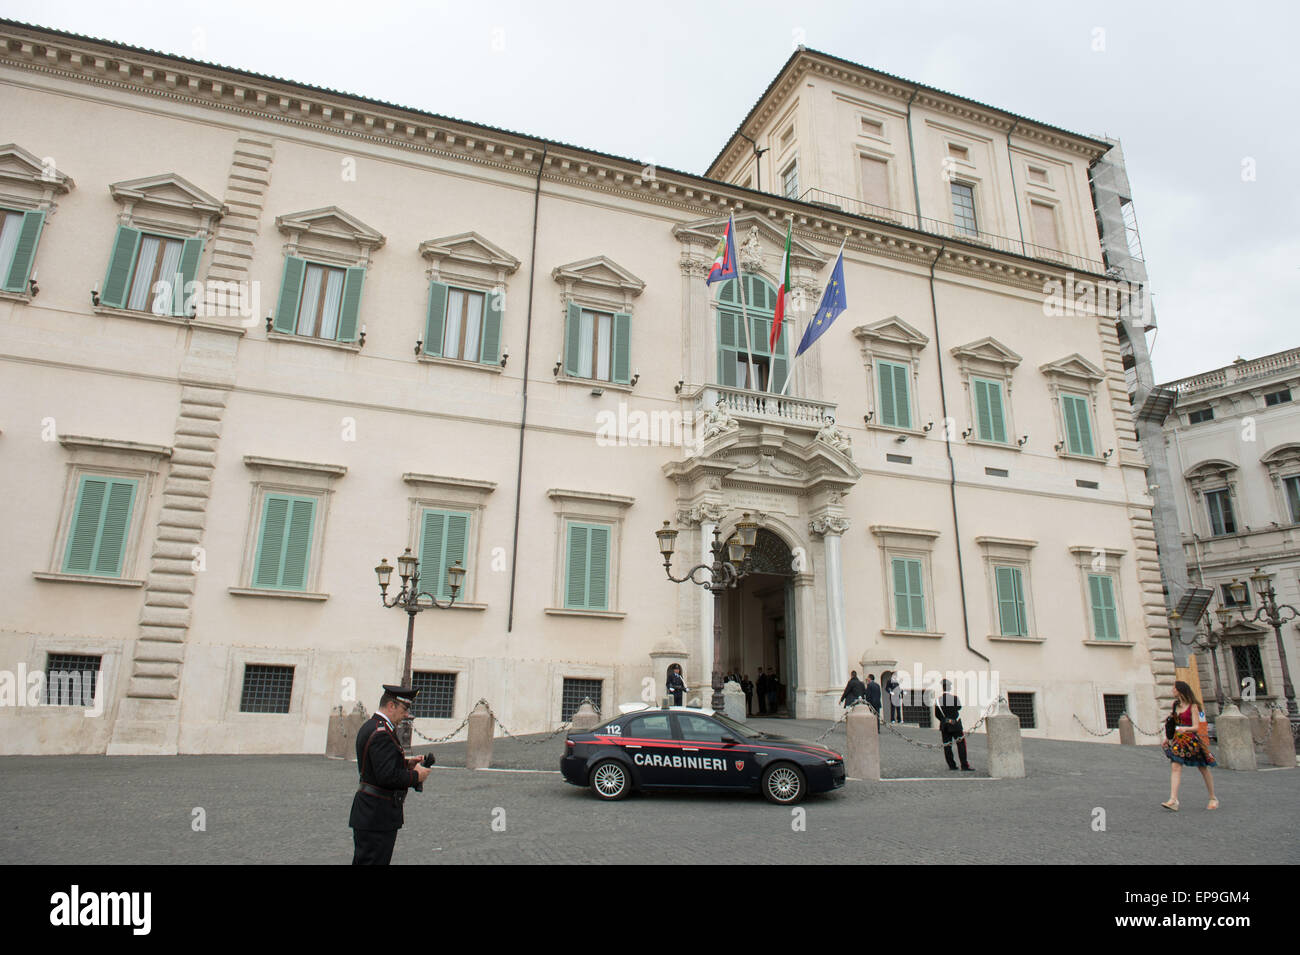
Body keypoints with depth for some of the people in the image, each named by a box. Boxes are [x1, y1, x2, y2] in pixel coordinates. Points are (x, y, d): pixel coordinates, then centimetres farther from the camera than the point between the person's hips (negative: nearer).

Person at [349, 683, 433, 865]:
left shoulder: (369, 726, 12)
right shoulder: (382, 734, -22)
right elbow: (388, 776, -27)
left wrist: (405, 763, 10)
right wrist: (416, 775, -13)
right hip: (378, 817, -11)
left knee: (362, 860, 17)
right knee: (375, 861, -3)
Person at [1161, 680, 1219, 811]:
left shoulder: (1193, 706, -9)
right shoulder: (1175, 705, 9)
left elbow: (1196, 726, -15)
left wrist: (1185, 729, -35)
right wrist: (1167, 739, 18)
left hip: (1192, 739, -5)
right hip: (1178, 740, 5)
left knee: (1203, 769, 13)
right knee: (1175, 767, -11)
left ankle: (1213, 799, 32)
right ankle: (1173, 800, -19)